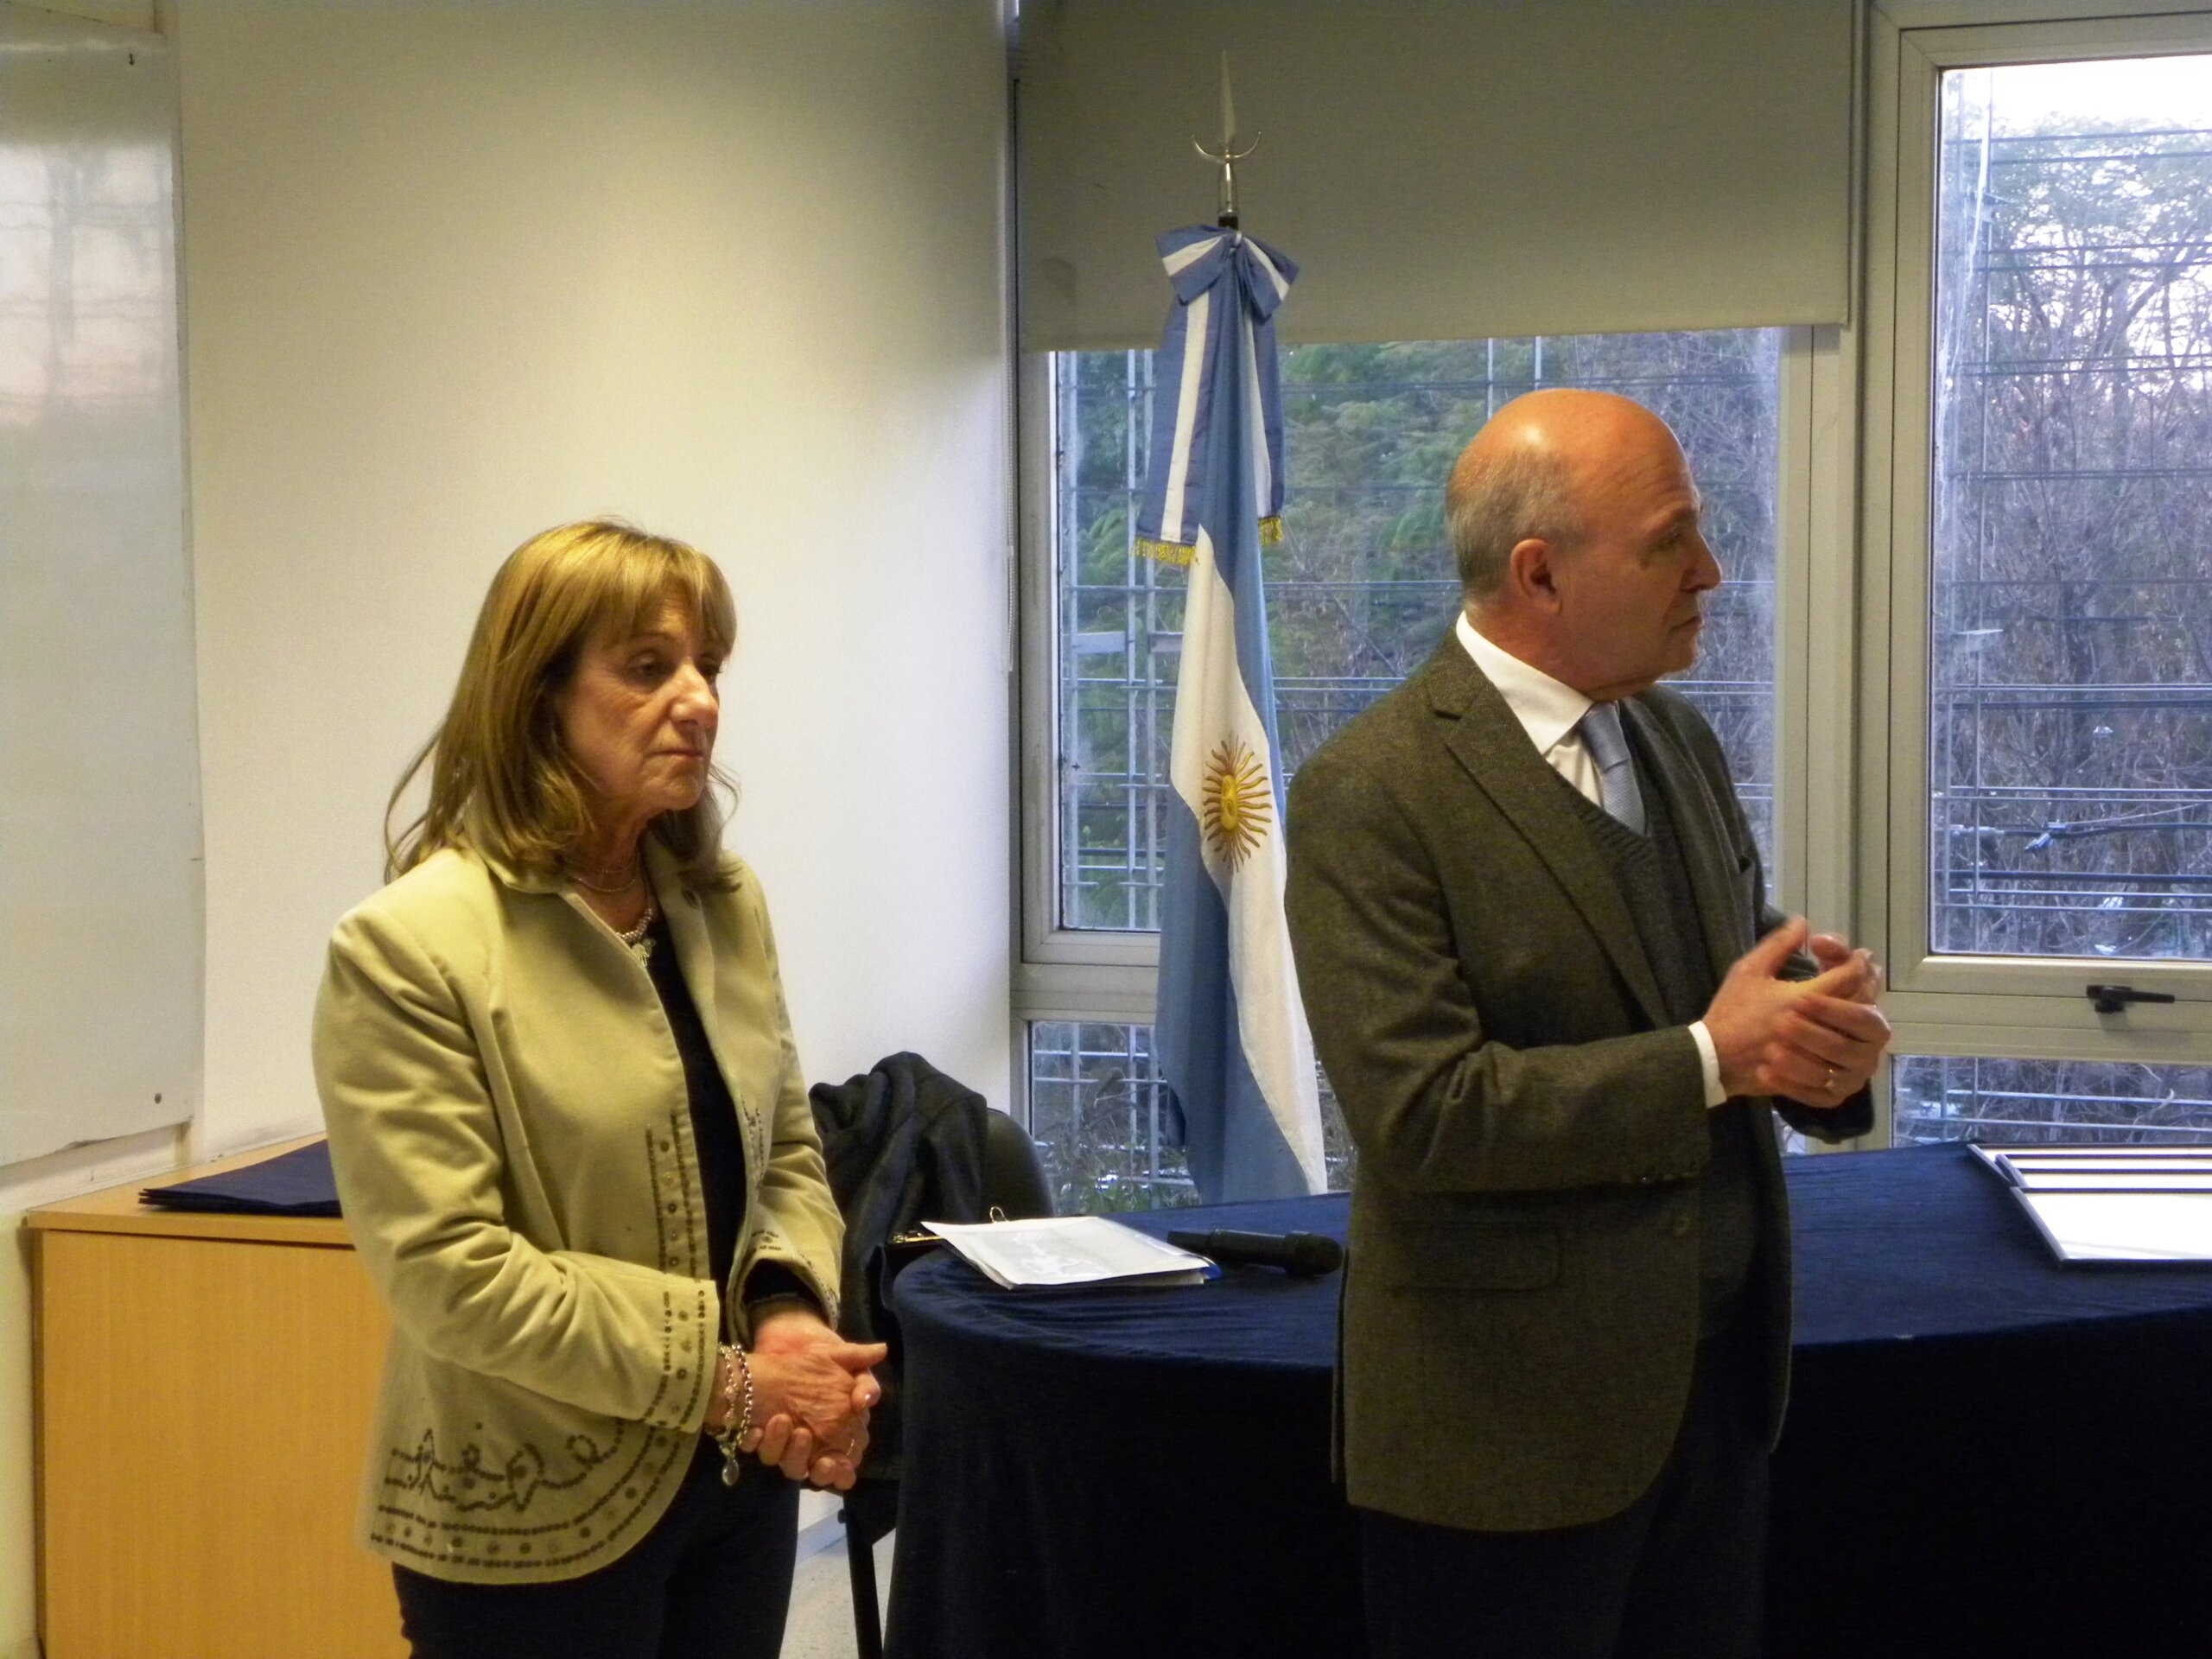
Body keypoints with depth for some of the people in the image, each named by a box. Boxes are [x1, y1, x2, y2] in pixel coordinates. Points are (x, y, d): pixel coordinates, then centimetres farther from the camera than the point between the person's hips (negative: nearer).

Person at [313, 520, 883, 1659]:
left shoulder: (726, 903, 6)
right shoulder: (411, 946, -15)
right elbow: (446, 1270, -20)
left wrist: (792, 1311, -10)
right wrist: (723, 1377, -19)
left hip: (739, 1479, 6)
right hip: (534, 1522, -6)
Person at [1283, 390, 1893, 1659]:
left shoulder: (1682, 743, 7)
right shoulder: (1372, 793, -17)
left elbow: (1758, 959, 15)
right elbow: (1423, 1111, -22)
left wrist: (1823, 1024, -9)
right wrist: (1709, 1061, -22)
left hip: (1719, 1378, 7)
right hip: (1514, 1413, -7)